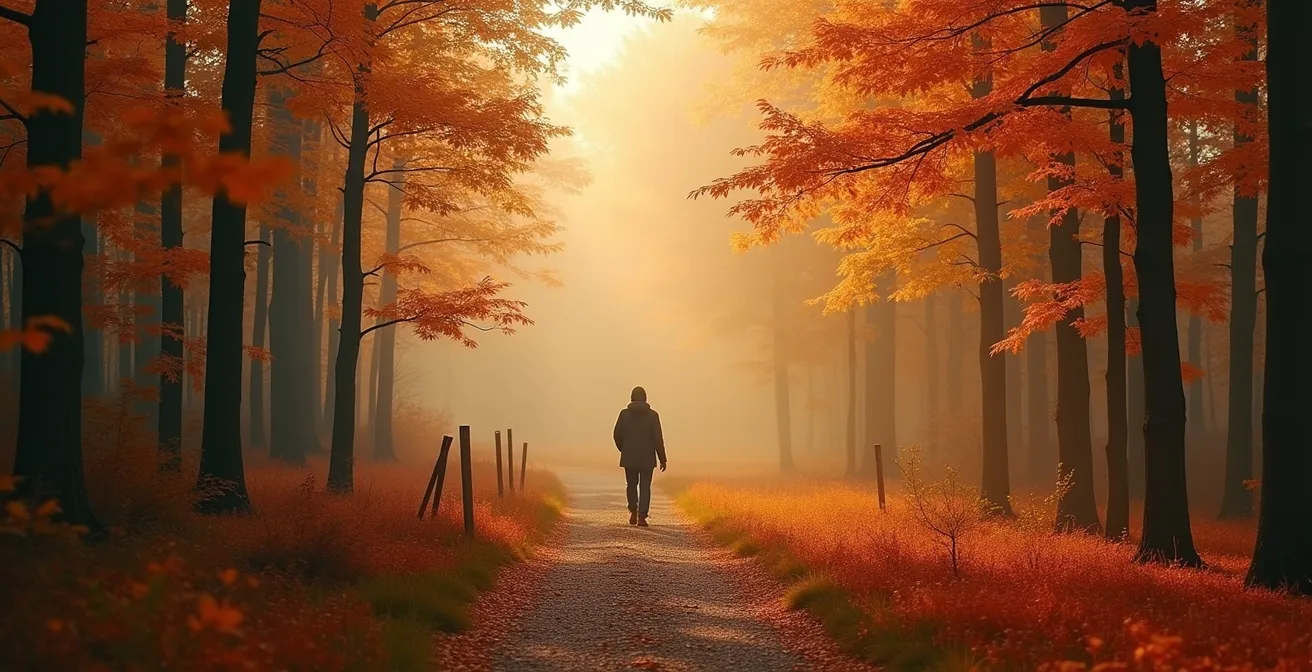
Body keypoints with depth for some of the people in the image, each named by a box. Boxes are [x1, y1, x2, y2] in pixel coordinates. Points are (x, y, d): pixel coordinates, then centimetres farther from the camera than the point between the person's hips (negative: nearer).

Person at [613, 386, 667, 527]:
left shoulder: (625, 414, -3)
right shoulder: (652, 415, -5)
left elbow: (617, 435, 0)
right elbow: (658, 438, -7)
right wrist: (662, 459, -2)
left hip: (629, 457, 1)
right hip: (647, 457, -1)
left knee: (632, 485, 18)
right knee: (645, 487, 4)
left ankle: (633, 512, 12)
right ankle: (642, 516, -5)